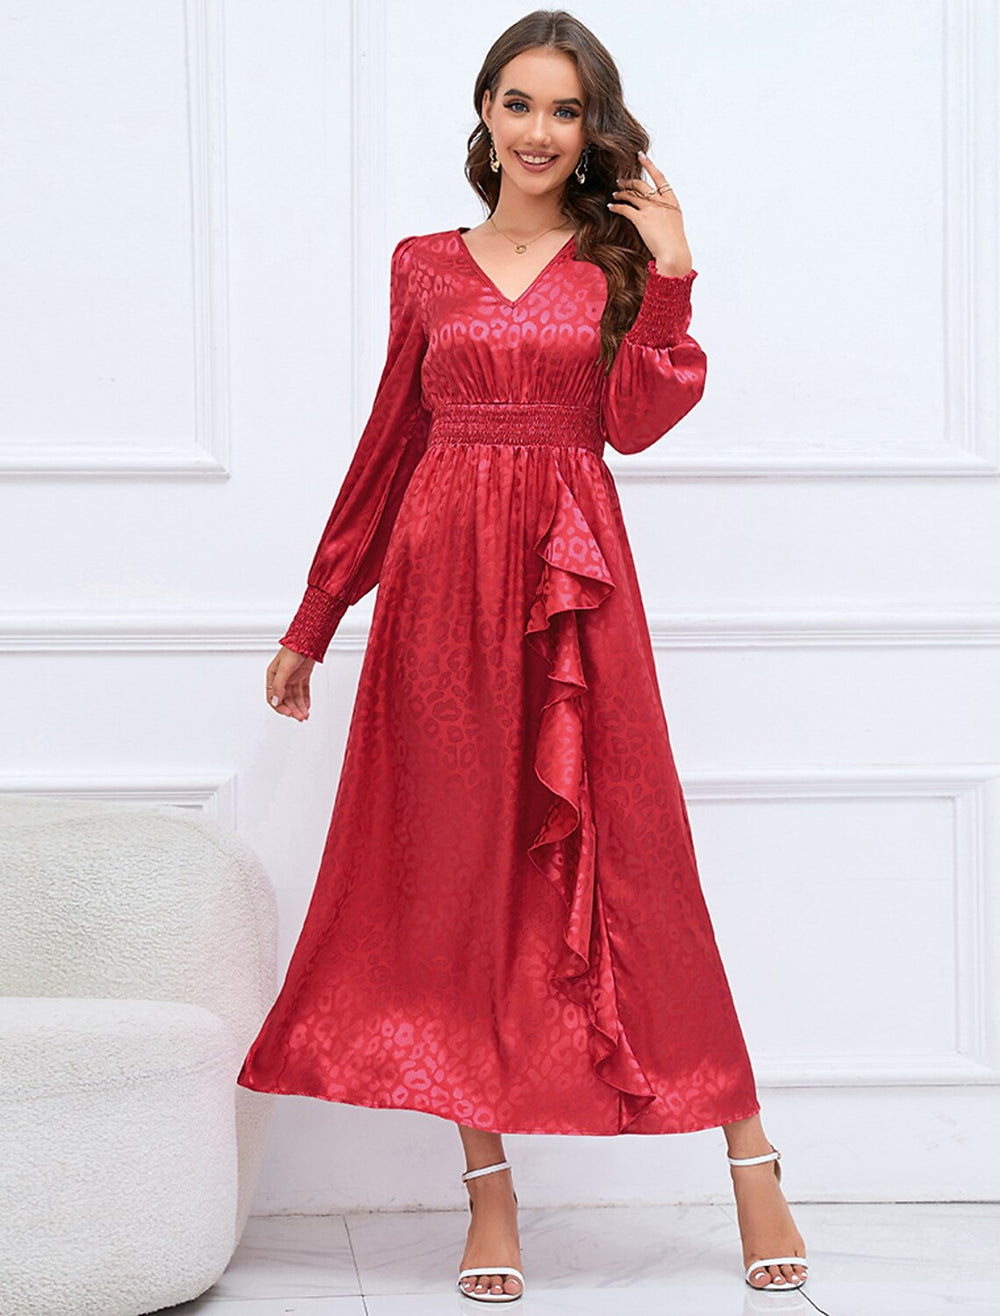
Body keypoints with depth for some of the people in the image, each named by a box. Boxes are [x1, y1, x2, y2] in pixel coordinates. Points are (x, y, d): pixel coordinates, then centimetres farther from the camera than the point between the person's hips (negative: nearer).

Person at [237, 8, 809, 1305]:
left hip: (573, 577, -2)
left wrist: (667, 284, -13)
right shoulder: (427, 267, 11)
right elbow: (388, 443, 15)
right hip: (442, 571, 2)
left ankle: (752, 1165, 4)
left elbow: (635, 423, -5)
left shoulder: (618, 259, 7)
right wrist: (312, 622, 16)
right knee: (460, 862, 1)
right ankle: (490, 1188, 7)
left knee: (632, 858, -3)